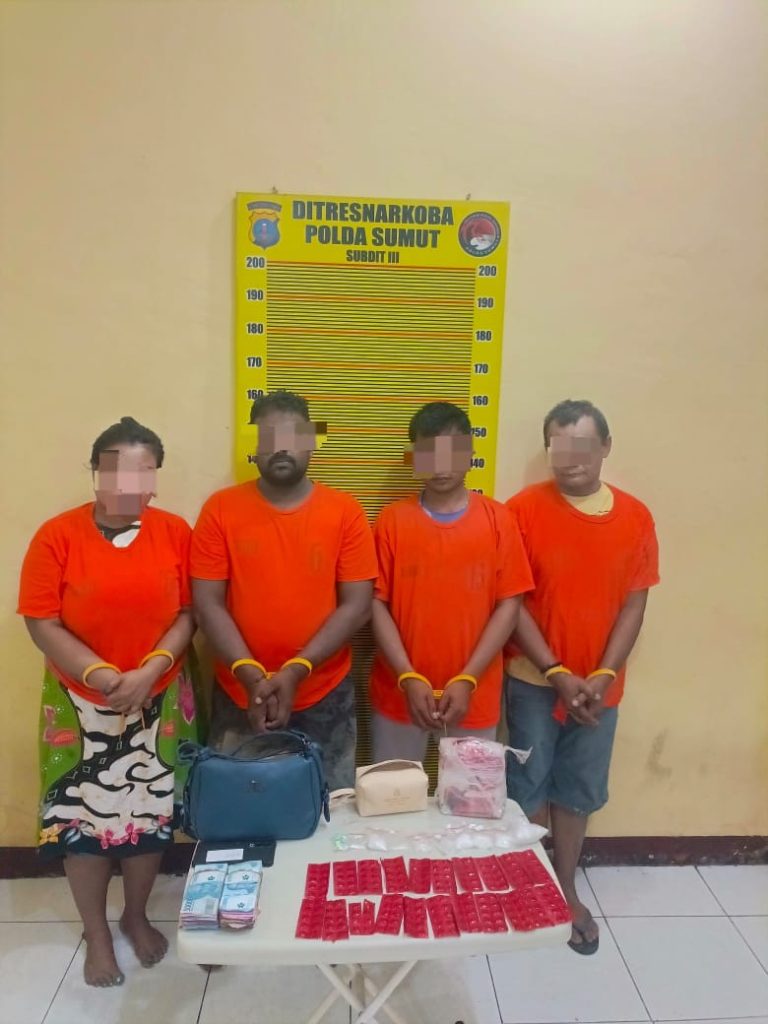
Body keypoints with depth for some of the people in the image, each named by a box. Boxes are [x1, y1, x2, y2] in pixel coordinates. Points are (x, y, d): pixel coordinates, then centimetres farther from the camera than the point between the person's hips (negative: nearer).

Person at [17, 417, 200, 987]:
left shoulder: (176, 533, -5)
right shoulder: (57, 536, -10)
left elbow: (188, 614, -5)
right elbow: (42, 624, -10)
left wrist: (149, 671, -18)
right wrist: (100, 674, -20)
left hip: (159, 702, 1)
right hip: (81, 705, -1)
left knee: (150, 813, 13)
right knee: (83, 818, 9)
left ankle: (137, 917, 39)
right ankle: (97, 934, 33)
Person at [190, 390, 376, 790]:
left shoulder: (344, 511, -4)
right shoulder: (221, 509, -3)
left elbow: (357, 605, -7)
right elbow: (208, 603, -6)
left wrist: (297, 670, -16)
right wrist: (250, 674, -16)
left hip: (325, 700, 0)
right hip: (239, 697, 1)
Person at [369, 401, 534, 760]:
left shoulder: (497, 520, -2)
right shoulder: (392, 520, -1)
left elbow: (509, 605, -4)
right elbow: (377, 604, -3)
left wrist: (466, 680, -11)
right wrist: (408, 678, -13)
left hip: (474, 696, 0)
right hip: (399, 693, 1)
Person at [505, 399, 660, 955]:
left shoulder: (635, 517, -2)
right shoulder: (524, 509, -11)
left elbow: (634, 605, 0)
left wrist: (604, 675, -10)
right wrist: (557, 673, -14)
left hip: (599, 685, 3)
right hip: (535, 680, -2)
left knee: (580, 791, 16)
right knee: (530, 788, 10)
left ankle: (567, 890, 35)